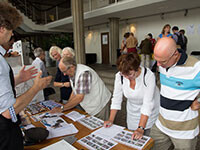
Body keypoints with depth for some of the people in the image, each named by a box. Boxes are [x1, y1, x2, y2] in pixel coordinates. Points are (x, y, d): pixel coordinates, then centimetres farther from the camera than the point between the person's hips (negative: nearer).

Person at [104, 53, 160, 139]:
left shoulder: (148, 76, -30)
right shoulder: (119, 76, -20)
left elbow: (147, 104, -31)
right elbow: (116, 98, -10)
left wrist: (140, 129, -33)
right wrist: (111, 120, -12)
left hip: (150, 112, -3)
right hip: (133, 111, 3)